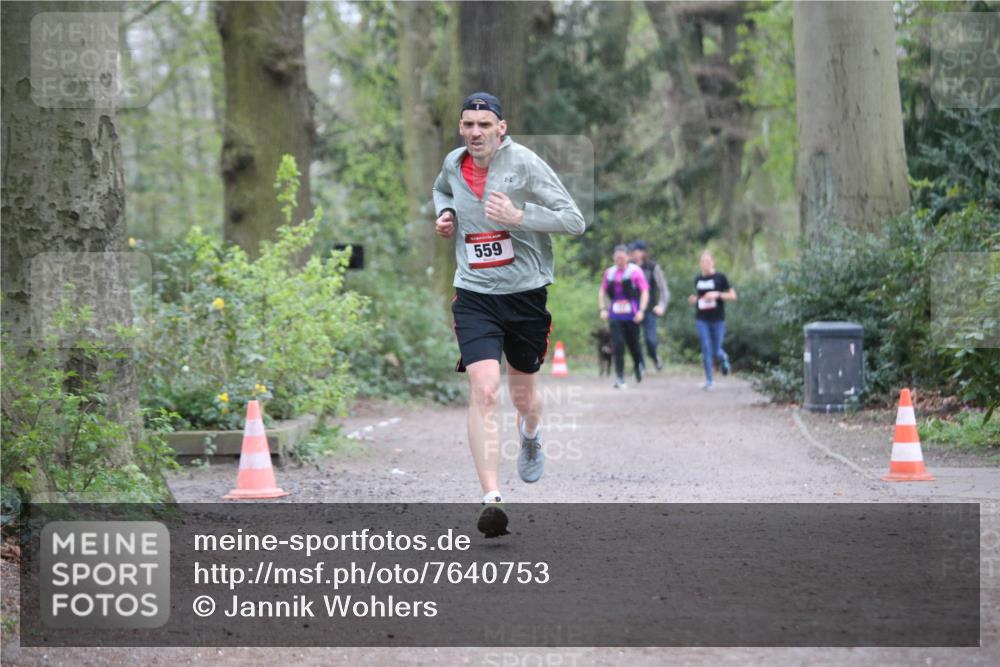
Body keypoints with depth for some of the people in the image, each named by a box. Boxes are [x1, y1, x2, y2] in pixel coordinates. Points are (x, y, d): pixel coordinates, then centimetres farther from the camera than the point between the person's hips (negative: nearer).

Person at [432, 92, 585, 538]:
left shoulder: (525, 163, -11)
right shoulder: (453, 164, 4)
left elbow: (575, 221, -13)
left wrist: (519, 215, -25)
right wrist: (445, 214, 8)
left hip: (526, 293, -1)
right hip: (474, 296, 1)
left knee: (522, 392, 16)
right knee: (484, 390, -19)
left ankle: (531, 439, 55)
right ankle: (492, 499, -23)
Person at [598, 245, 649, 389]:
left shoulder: (635, 272, -3)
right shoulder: (609, 273, 9)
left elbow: (645, 292, -5)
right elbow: (602, 292, 18)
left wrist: (641, 311, -16)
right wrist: (603, 309, 4)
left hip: (632, 316, -2)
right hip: (615, 316, 2)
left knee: (634, 344, 9)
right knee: (618, 345, -10)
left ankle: (639, 367, 39)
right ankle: (619, 378, -10)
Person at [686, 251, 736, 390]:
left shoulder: (720, 278, -3)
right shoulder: (698, 279, 10)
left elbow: (733, 296, -3)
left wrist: (718, 294, -17)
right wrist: (693, 299, 3)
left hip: (717, 320, -3)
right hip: (702, 319, 3)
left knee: (716, 351, 2)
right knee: (706, 349, -7)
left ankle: (723, 358, 39)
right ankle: (709, 381, -2)